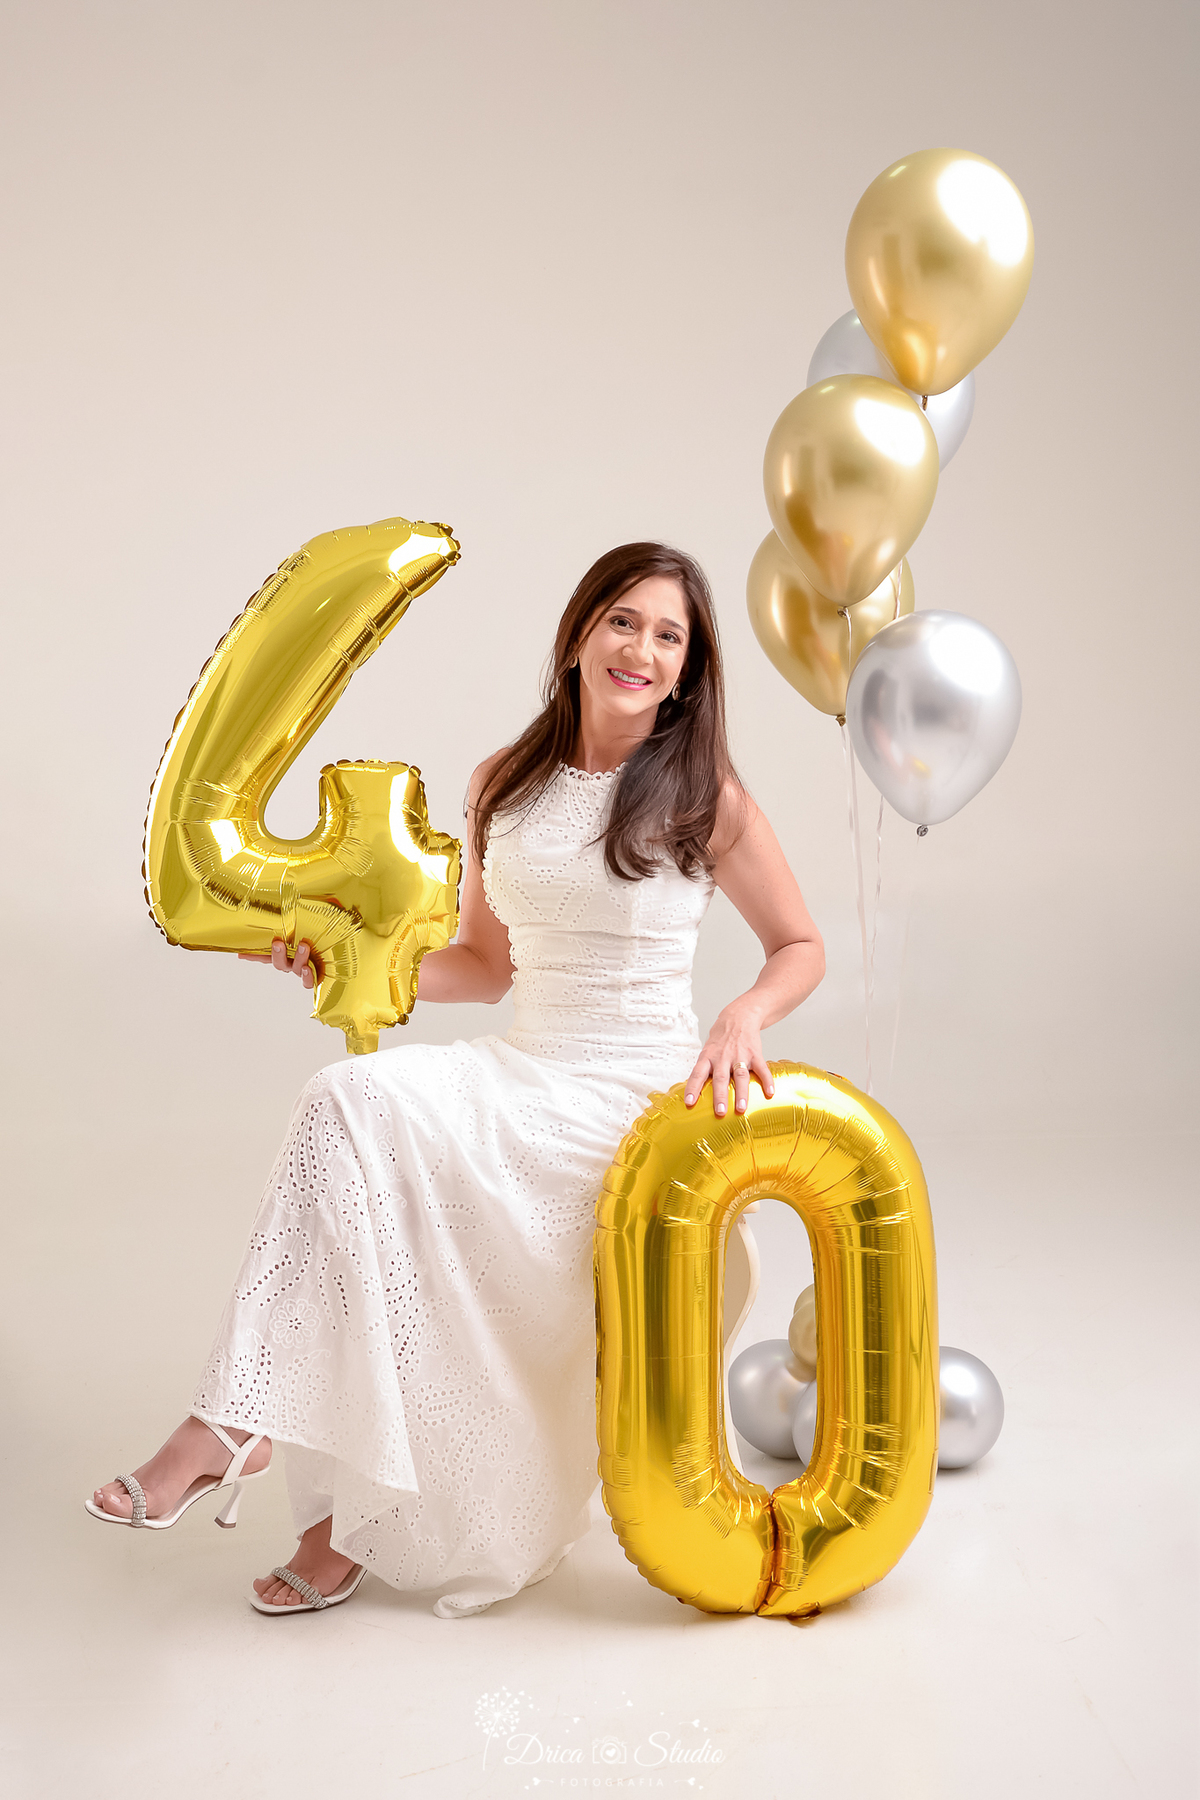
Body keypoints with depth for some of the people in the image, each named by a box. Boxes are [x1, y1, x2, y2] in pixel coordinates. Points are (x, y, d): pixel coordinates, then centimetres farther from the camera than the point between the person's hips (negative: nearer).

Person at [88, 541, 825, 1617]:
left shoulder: (704, 796, -2)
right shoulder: (505, 784, 11)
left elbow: (801, 946, 6)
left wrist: (743, 1018, -14)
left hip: (633, 1091, -5)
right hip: (524, 1075, 5)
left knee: (355, 1105, -27)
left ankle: (237, 1427, -22)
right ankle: (355, 1512, -12)